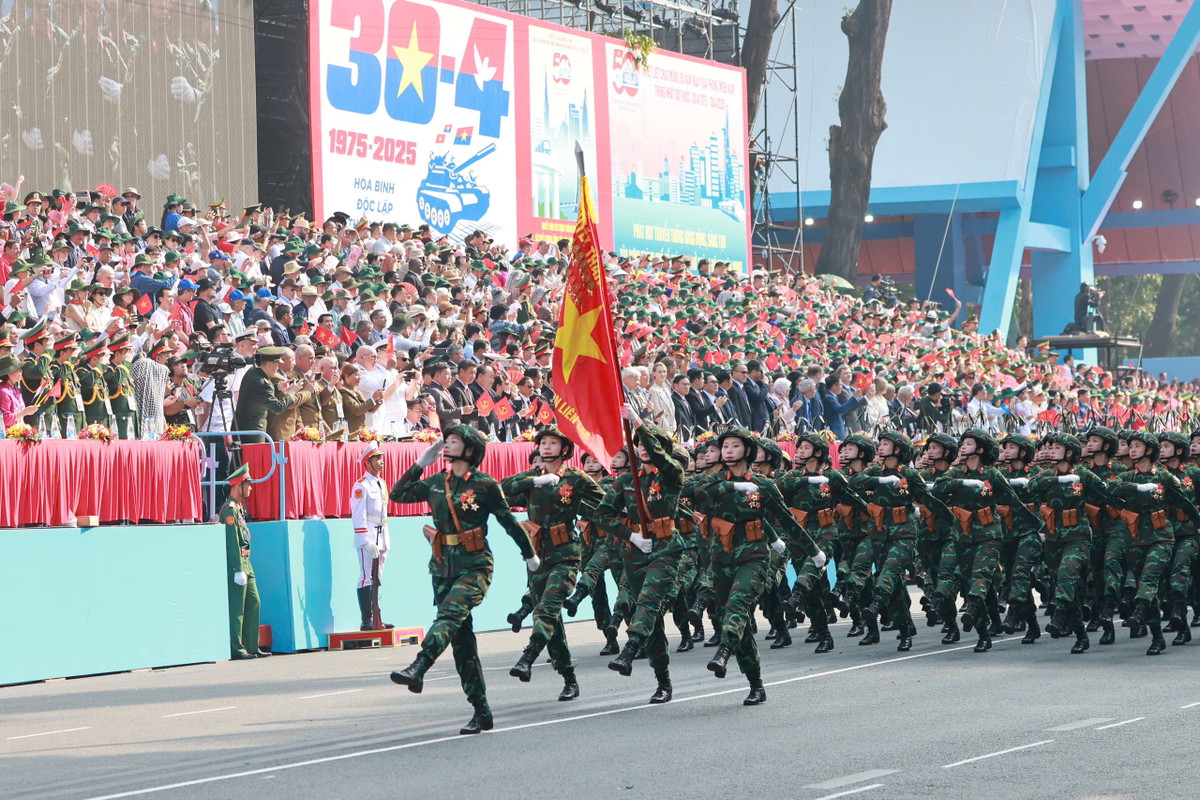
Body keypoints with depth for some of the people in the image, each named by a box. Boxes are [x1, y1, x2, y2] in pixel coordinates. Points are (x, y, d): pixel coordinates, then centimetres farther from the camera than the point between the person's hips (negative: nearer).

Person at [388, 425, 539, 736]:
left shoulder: (485, 485, -4)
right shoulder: (436, 483, 10)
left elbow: (508, 521, 5)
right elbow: (398, 494, 17)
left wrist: (529, 554, 14)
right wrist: (421, 463, 9)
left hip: (475, 566, -5)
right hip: (443, 567, 5)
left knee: (450, 612, -30)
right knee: (461, 639, 3)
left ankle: (418, 669, -51)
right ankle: (481, 712, 7)